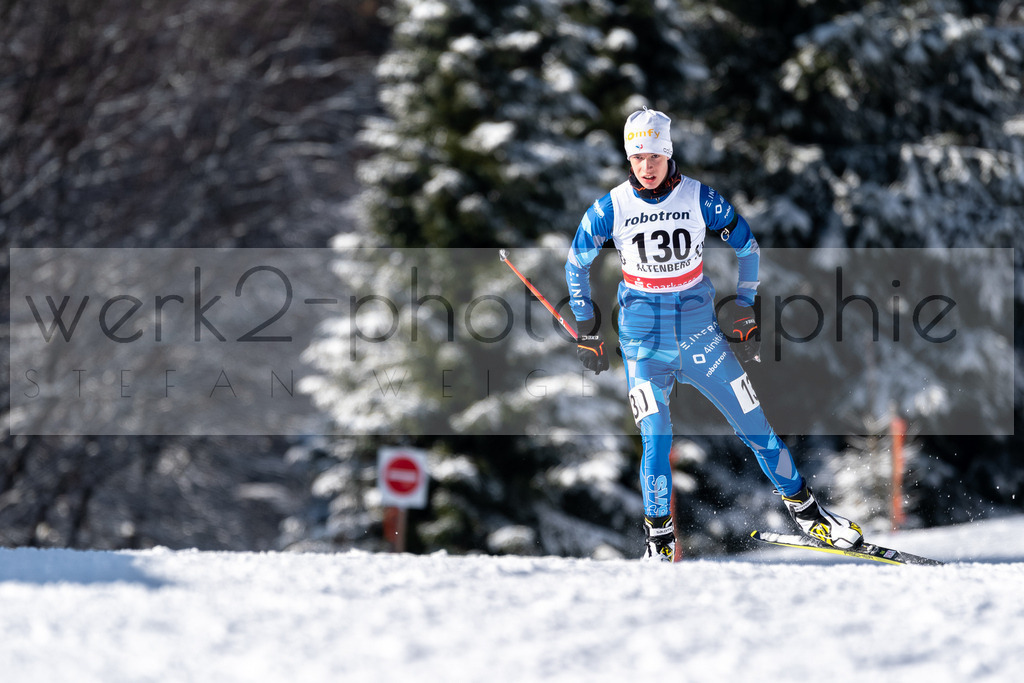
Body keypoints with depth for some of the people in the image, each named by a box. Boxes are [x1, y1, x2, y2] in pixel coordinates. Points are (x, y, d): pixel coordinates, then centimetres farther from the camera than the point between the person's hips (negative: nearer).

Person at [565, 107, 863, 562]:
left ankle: (804, 509, 17)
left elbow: (747, 246, 7)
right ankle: (659, 541, 0)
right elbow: (576, 263, 7)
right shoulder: (611, 208, -7)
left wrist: (744, 311, 7)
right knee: (655, 440, -13)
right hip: (643, 340, -1)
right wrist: (587, 330, 9)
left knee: (754, 424, 3)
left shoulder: (700, 199, -7)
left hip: (700, 332, 1)